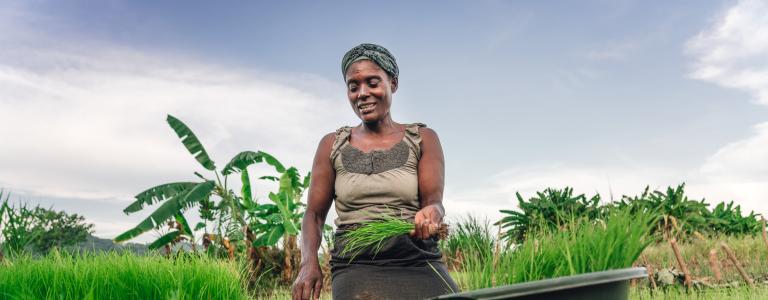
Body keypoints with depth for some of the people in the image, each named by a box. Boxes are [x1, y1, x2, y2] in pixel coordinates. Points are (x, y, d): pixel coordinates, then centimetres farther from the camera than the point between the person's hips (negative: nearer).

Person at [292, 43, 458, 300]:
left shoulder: (422, 139, 10)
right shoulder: (333, 145, 12)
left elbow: (434, 199, -2)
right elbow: (315, 213, 13)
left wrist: (431, 213, -26)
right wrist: (309, 261, -6)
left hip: (419, 263, 1)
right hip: (356, 266, 0)